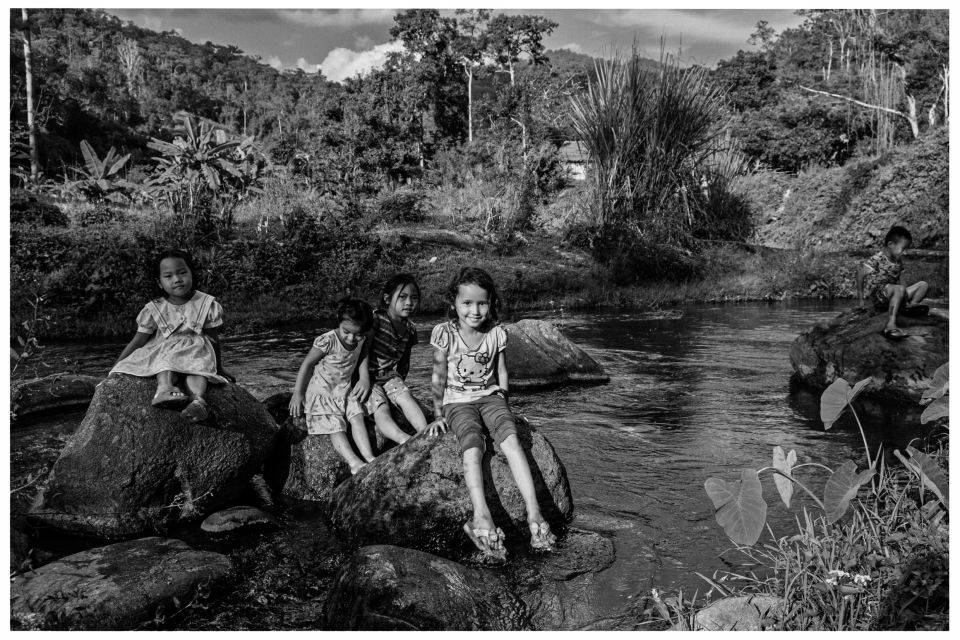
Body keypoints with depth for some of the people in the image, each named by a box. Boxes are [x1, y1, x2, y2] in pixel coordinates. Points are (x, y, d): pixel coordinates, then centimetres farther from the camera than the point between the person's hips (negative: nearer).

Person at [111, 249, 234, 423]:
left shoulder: (206, 304, -5)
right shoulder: (154, 309, -4)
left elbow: (214, 339, 3)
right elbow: (138, 340, 2)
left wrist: (219, 369, 11)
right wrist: (118, 366, -3)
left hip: (197, 351, -1)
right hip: (164, 351, 1)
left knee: (198, 364, -33)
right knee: (167, 362, -33)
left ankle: (197, 399, -59)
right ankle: (164, 388, -61)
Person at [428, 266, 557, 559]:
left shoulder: (497, 334, 1)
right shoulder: (444, 333, -6)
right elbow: (439, 376, 1)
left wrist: (503, 402, 11)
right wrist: (438, 413, 4)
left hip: (490, 397, 2)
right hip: (458, 402, -2)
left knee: (510, 437, -27)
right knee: (472, 446, -30)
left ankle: (533, 512, -35)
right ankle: (481, 517, -47)